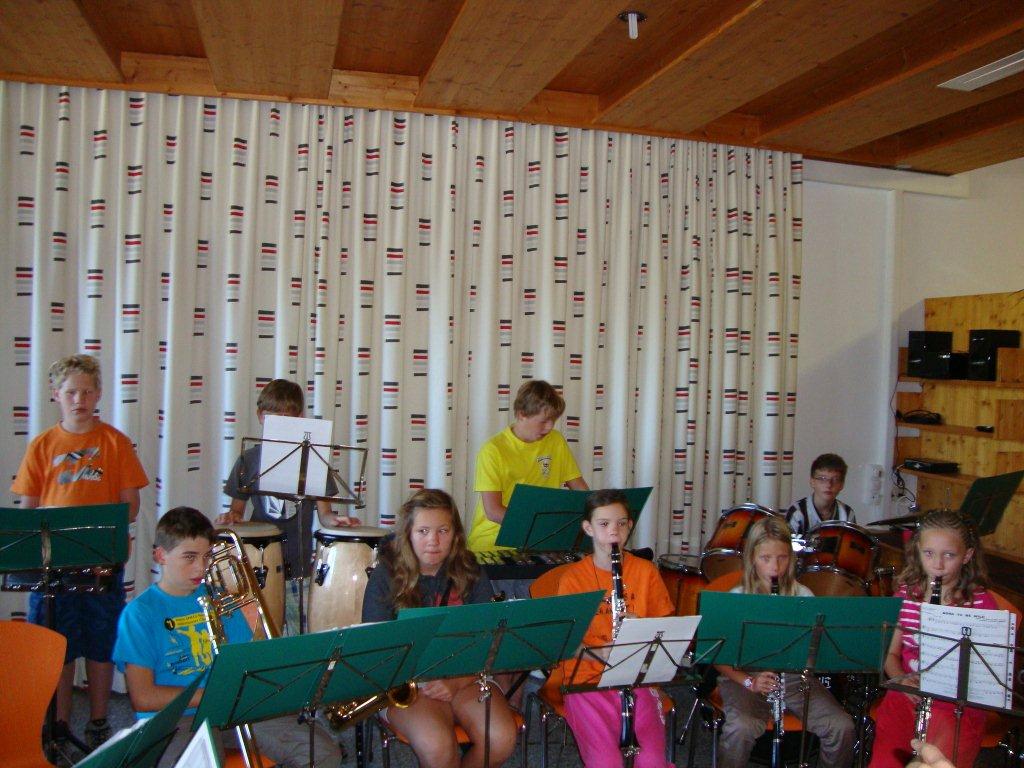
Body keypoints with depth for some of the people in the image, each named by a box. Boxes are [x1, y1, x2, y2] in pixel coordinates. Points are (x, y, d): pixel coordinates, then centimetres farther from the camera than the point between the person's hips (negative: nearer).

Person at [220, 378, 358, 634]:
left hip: (299, 565, -1)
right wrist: (230, 517, -8)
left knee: (298, 635, 1)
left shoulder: (311, 459, 2)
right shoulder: (249, 460, 6)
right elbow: (238, 509, 13)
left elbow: (323, 513, 4)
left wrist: (335, 519, -17)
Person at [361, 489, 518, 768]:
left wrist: (456, 682, -17)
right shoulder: (386, 577, -3)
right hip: (405, 681, -2)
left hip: (463, 675, 3)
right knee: (436, 745, -31)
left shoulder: (471, 574, 3)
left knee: (501, 739, -23)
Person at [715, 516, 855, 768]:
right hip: (746, 676, -2)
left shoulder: (803, 595, 2)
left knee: (843, 727, -16)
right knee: (741, 728, -30)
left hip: (795, 676, 3)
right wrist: (748, 682, -21)